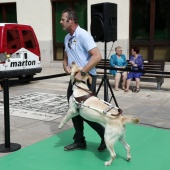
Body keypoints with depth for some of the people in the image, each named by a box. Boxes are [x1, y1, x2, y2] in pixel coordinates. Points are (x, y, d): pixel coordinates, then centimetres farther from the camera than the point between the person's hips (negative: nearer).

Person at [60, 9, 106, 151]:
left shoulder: (83, 35, -16)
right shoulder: (67, 38, 10)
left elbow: (97, 56, -25)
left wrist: (82, 73, -26)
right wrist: (66, 66, -2)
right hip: (74, 78, 9)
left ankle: (105, 134, 16)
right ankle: (79, 141, 25)